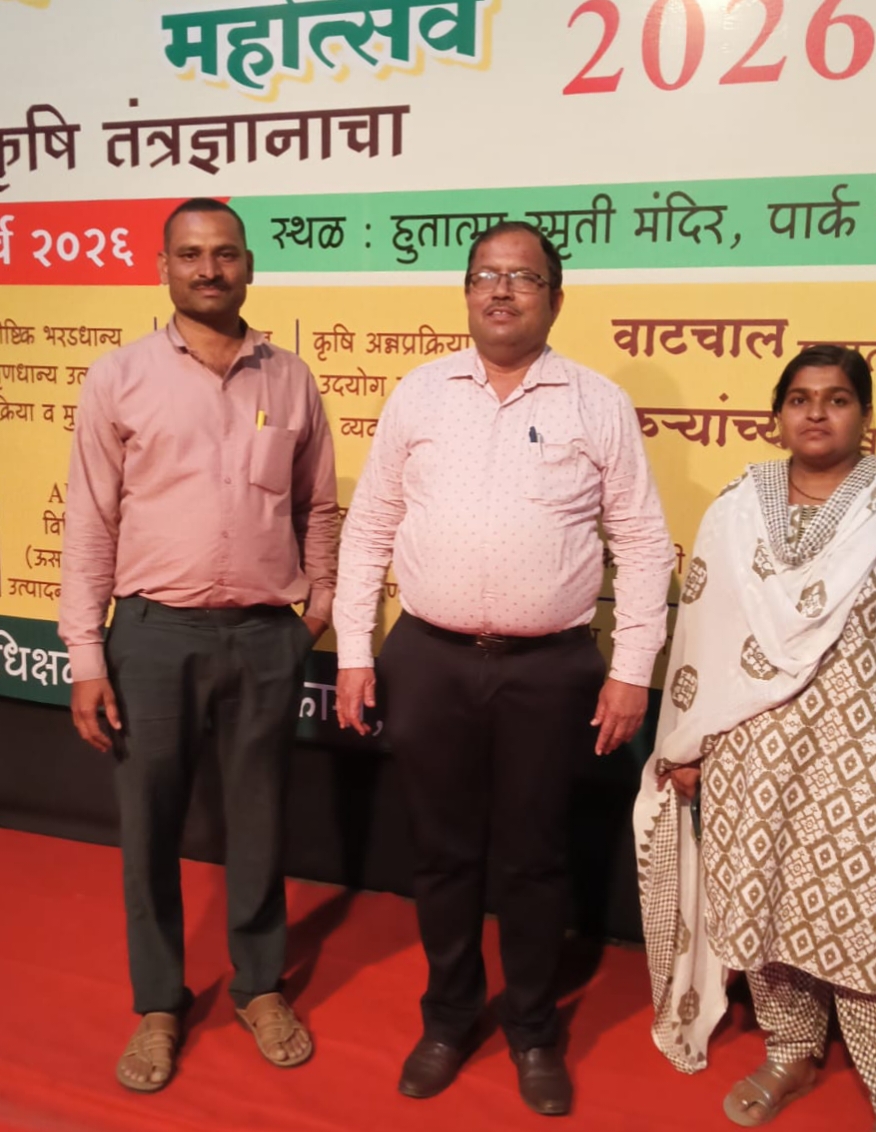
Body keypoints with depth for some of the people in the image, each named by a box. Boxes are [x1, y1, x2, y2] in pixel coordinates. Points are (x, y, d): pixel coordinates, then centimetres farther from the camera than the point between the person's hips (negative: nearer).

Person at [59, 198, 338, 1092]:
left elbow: (317, 506, 13)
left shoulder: (290, 380, 5)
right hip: (154, 634, -1)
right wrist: (85, 656, -5)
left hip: (267, 636, 1)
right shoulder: (118, 378, -1)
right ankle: (157, 1004, 32)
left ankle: (260, 986, 35)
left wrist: (321, 600, 9)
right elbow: (90, 524, -2)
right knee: (150, 827, 11)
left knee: (257, 822, 14)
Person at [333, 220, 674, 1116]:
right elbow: (367, 531, 6)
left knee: (532, 859, 13)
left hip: (550, 668, -1)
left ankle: (533, 1032, 36)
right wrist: (354, 653, 2)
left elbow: (644, 544, 2)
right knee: (444, 853, 15)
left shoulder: (598, 404, 1)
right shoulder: (418, 394, 4)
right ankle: (448, 1019, 38)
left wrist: (633, 669, -4)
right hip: (430, 660, 1)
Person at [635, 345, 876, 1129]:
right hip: (750, 743, 3)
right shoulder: (737, 510, 3)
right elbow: (700, 631, 4)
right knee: (759, 900, 13)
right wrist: (685, 745, 5)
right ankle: (790, 1054, 35)